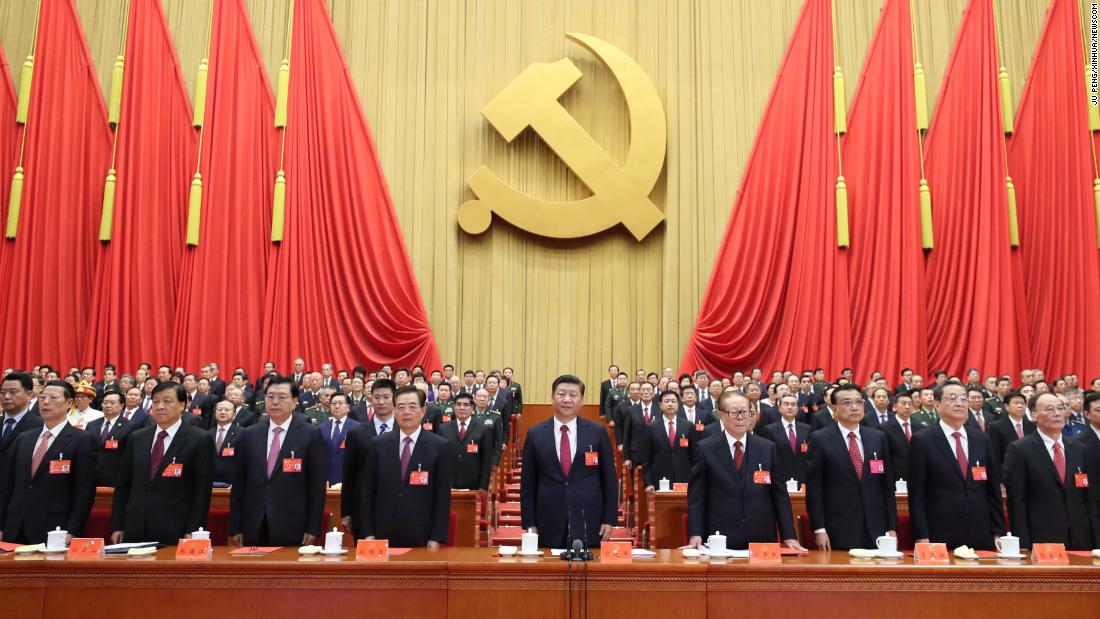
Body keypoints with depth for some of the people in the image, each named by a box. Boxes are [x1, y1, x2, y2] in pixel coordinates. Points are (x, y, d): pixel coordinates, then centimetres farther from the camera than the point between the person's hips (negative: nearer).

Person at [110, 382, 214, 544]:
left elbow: (202, 491, -6)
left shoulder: (200, 440, -4)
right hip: (135, 531, 4)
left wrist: (193, 532, -11)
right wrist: (117, 527, 8)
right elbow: (123, 486, 14)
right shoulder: (137, 438, 12)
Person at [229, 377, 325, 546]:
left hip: (293, 530, -3)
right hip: (253, 529, 3)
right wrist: (235, 528, 4)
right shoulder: (249, 435, 8)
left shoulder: (310, 434, -2)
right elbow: (239, 484, 8)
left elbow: (317, 485, -3)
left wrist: (313, 529, -7)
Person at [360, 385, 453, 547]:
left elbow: (443, 496, -4)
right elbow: (368, 491, 6)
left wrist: (437, 538, -8)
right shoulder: (379, 444, 4)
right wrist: (368, 533, 1)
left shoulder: (440, 446, -3)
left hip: (421, 536, -2)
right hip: (384, 534, 2)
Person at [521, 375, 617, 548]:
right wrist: (529, 523, 1)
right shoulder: (535, 434, 3)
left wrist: (609, 519, 0)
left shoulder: (598, 432, 2)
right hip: (549, 525, 0)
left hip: (589, 525, 0)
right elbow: (527, 482, 5)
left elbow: (609, 478, 5)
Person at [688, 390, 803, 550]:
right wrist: (695, 534, -11)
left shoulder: (768, 448, 5)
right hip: (720, 540, -2)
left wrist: (789, 536, -1)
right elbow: (696, 495, -1)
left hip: (761, 538, 2)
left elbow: (780, 495, 5)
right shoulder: (706, 449, -1)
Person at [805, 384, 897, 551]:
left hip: (876, 531, 3)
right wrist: (819, 530, -9)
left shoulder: (879, 437, 9)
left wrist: (892, 527, 5)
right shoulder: (819, 439, -3)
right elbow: (814, 488, -4)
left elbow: (887, 484, 10)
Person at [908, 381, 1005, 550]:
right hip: (941, 537, -4)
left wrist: (998, 532, 7)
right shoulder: (922, 441, -3)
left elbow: (993, 490, 12)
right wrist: (921, 537, -10)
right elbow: (917, 494, -5)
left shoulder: (982, 439, 10)